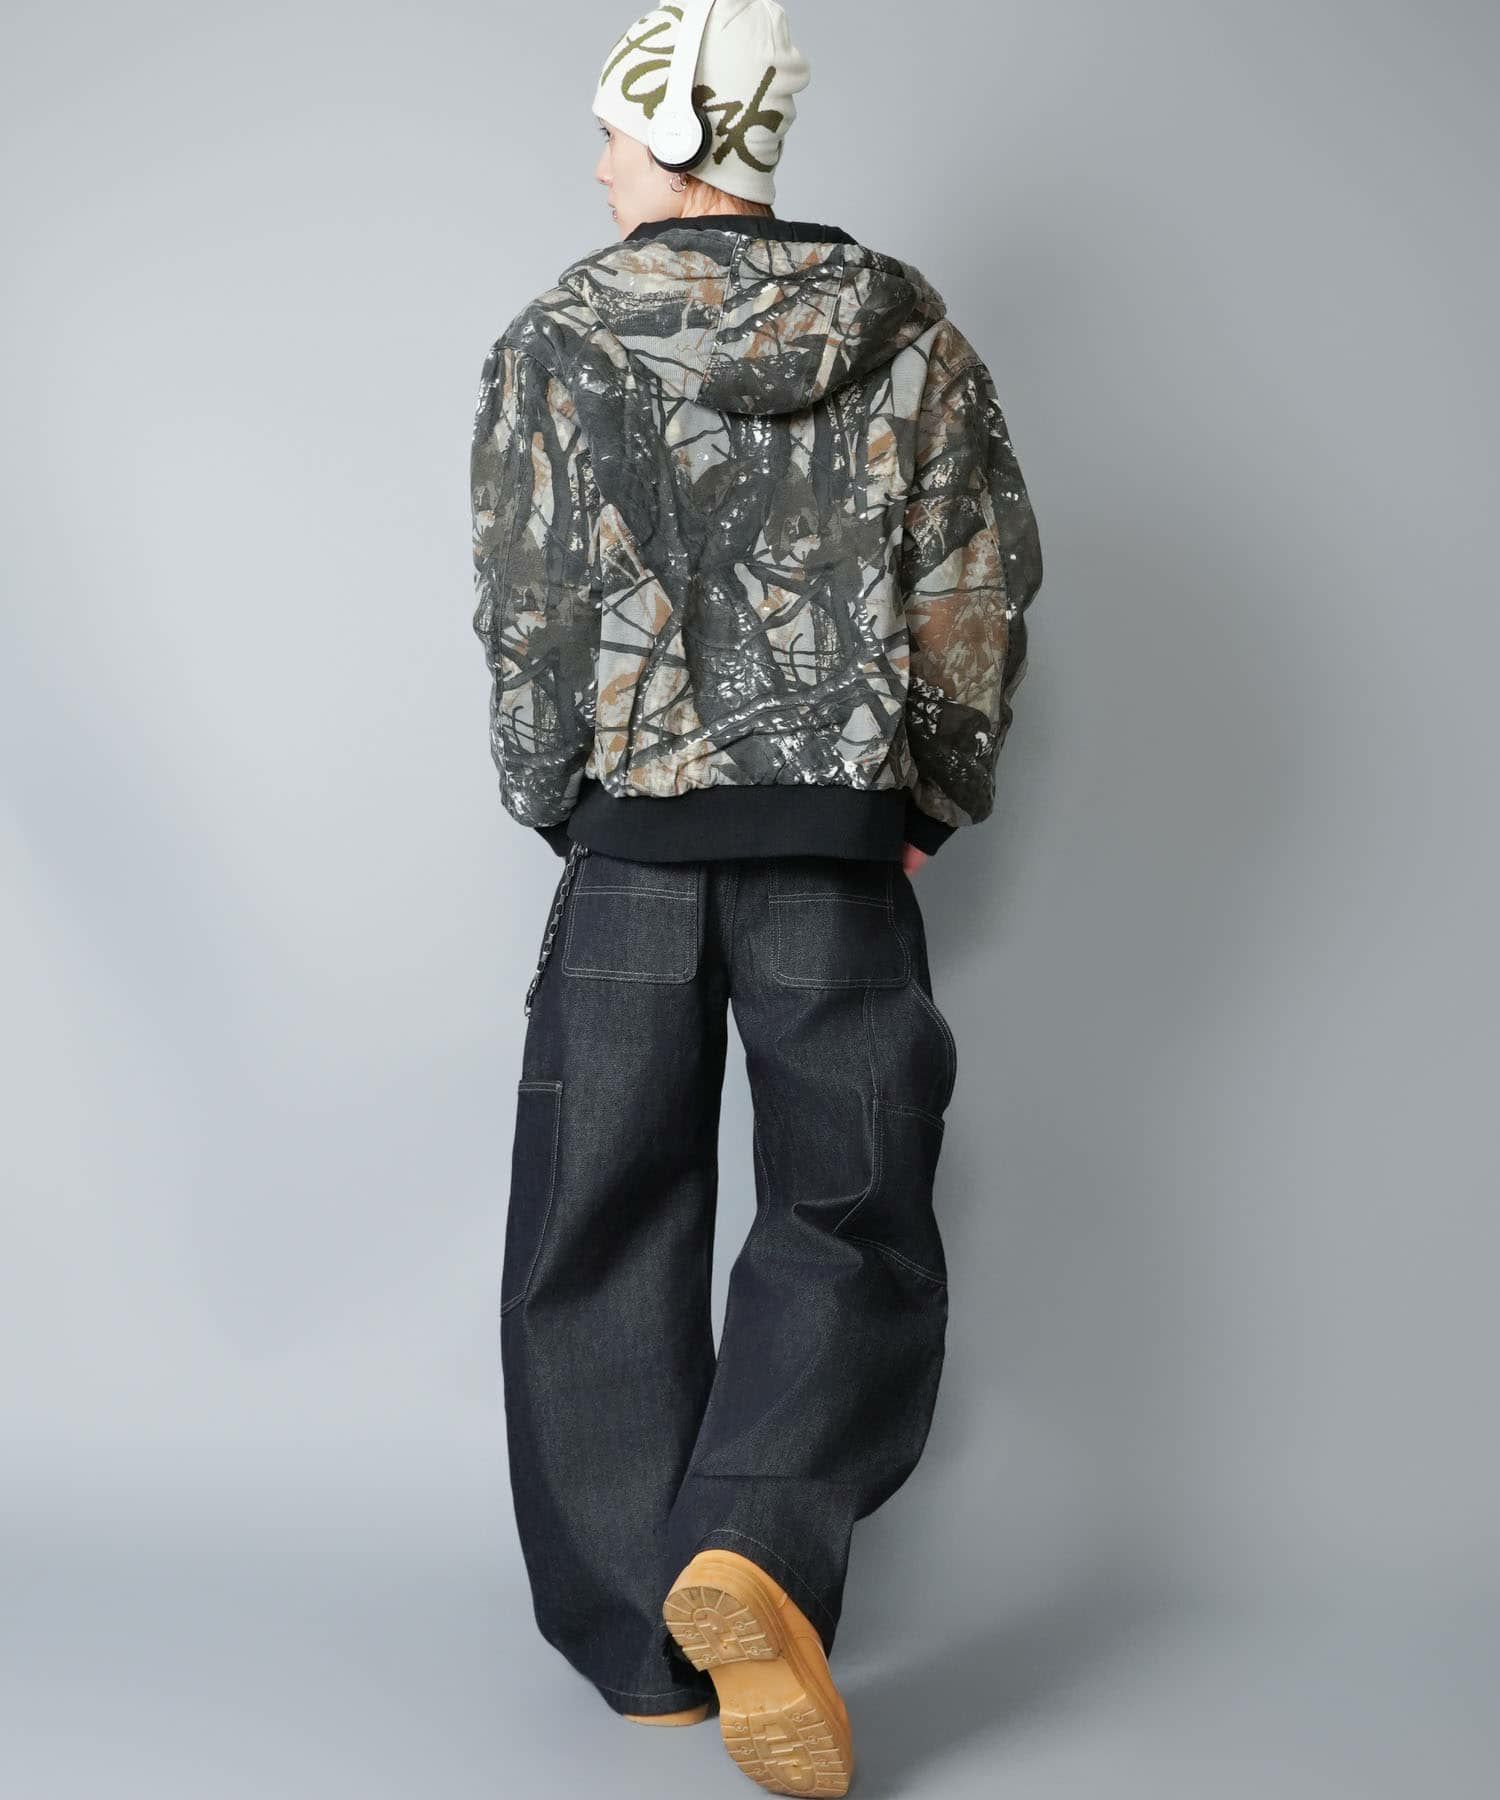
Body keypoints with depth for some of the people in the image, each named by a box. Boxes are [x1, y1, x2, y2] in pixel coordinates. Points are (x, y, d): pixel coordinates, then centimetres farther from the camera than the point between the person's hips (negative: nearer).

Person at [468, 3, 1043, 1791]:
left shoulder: (551, 348, 0)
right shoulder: (906, 335, 3)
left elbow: (527, 628, -2)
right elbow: (982, 590, 2)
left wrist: (563, 813, 12)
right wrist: (932, 804, 12)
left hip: (630, 845, 0)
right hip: (841, 852, 1)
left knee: (605, 1231, 11)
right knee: (847, 1214, 10)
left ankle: (651, 1642, 16)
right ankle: (753, 1545, -13)